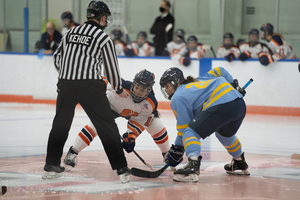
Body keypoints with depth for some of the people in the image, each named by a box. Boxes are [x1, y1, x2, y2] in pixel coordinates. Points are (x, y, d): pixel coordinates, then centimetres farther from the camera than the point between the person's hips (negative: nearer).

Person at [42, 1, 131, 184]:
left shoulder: (71, 33, 13)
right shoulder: (103, 38, -2)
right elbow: (111, 67, 1)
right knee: (107, 127, 0)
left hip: (66, 84, 5)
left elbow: (57, 57, 19)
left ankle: (51, 165, 21)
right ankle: (121, 169, -2)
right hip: (90, 85, -5)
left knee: (61, 124, 18)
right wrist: (119, 89, 17)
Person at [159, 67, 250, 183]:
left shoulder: (177, 98, 8)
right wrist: (232, 85, 45)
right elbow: (219, 71, 36)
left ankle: (193, 165, -29)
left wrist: (177, 149, 12)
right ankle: (240, 164, 49)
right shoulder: (199, 80, 31)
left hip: (220, 107, -9)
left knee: (191, 133, -6)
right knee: (224, 133, 35)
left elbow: (184, 127, 5)